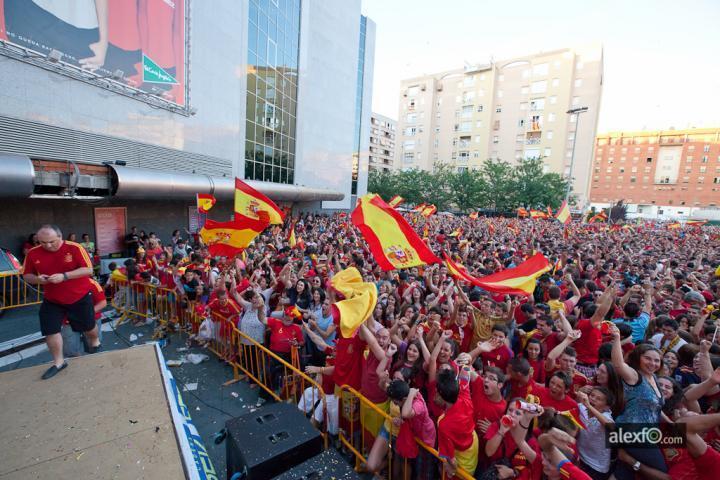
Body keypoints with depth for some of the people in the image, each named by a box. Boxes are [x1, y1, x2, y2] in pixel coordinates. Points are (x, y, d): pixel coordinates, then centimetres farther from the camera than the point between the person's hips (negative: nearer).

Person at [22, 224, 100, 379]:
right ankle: (58, 362, 22)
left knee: (88, 326, 13)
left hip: (80, 297, -3)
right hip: (51, 300, 3)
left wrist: (64, 276, -31)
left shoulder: (75, 248, -19)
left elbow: (88, 270, -21)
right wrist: (37, 279, -19)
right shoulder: (33, 253, -6)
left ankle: (95, 341, 46)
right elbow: (26, 275, 4)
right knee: (50, 331, 2)